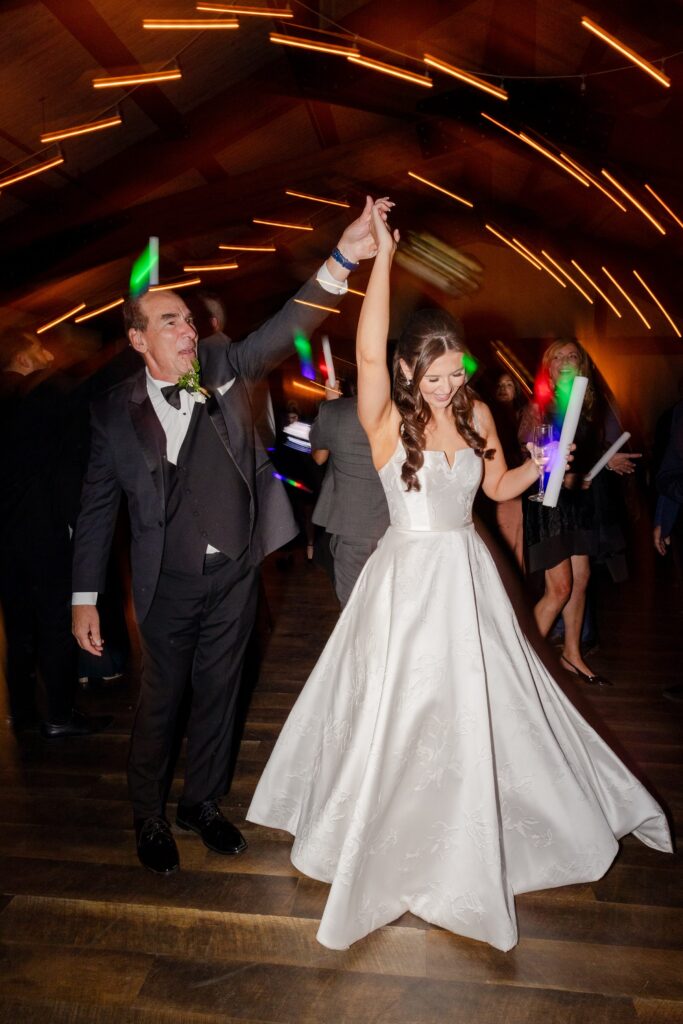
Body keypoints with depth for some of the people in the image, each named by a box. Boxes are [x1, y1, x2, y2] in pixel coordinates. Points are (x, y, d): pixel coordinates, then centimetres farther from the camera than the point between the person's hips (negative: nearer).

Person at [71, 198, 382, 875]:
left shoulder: (223, 367, -3)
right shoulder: (114, 409, -7)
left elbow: (284, 330, -15)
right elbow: (98, 507, -4)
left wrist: (342, 259, -29)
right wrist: (85, 599, -4)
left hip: (236, 572, 2)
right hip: (170, 583, -2)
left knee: (218, 691, 17)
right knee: (160, 699, 13)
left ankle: (202, 803, 40)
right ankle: (148, 817, 38)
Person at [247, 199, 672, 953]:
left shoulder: (476, 415, 1)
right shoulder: (386, 422, -14)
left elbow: (498, 486, 11)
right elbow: (368, 353, -32)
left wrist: (541, 466, -7)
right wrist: (382, 257, -33)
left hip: (467, 577, 5)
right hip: (408, 580, -5)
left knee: (480, 707, 18)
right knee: (398, 714, 9)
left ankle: (472, 838, 45)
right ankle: (387, 836, 35)